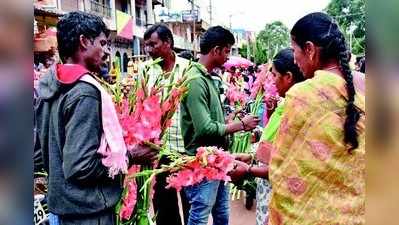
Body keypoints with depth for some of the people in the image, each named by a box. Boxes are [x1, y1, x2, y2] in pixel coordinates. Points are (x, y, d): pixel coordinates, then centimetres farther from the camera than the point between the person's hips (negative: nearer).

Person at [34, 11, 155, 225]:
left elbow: (39, 147, 10)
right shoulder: (84, 91, -24)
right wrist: (129, 157, -16)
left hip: (61, 201, 8)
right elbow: (81, 167, -26)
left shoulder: (48, 85, 2)